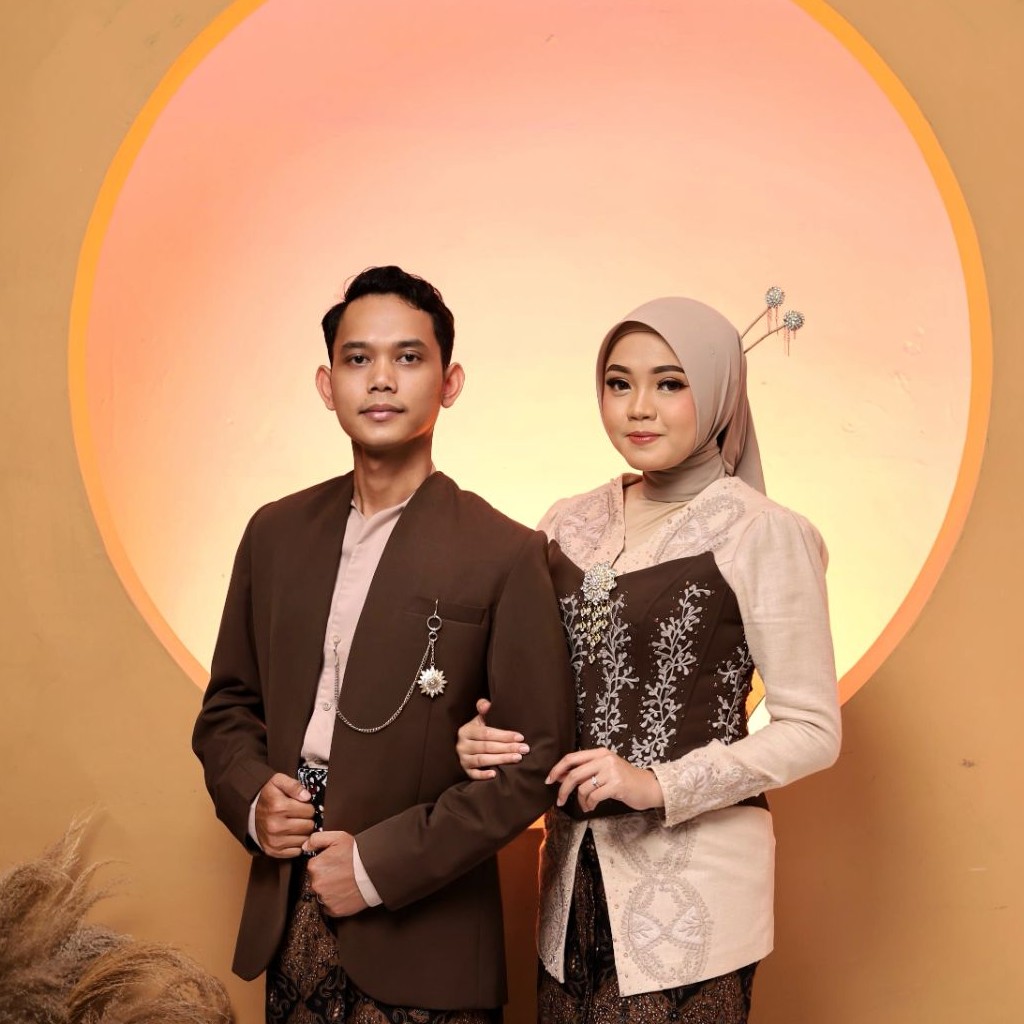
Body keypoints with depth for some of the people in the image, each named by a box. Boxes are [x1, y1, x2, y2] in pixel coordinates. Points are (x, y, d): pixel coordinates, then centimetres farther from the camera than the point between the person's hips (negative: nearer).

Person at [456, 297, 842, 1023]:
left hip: (695, 871, -5)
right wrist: (486, 737, -5)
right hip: (575, 866, 5)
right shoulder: (571, 525, 6)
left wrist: (661, 785, -17)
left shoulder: (760, 534, -9)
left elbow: (812, 731, -8)